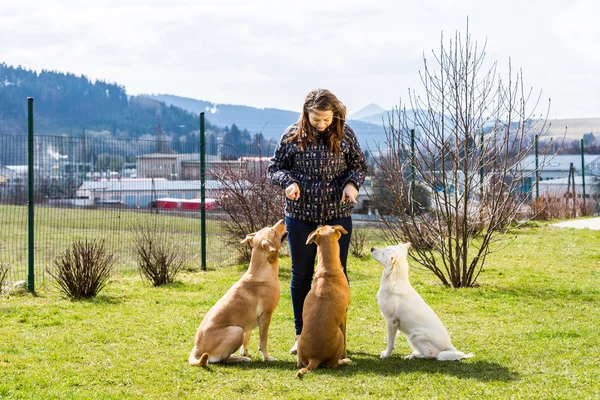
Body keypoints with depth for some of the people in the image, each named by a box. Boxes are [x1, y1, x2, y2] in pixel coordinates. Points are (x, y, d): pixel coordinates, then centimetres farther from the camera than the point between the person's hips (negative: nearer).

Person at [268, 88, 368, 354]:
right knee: (301, 275, 8)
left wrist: (353, 183, -12)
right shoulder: (292, 135, -4)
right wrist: (288, 182, -17)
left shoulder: (344, 135, -2)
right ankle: (301, 335, 19)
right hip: (301, 215, 0)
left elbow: (359, 164, 9)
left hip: (337, 215, 0)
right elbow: (275, 168, 4)